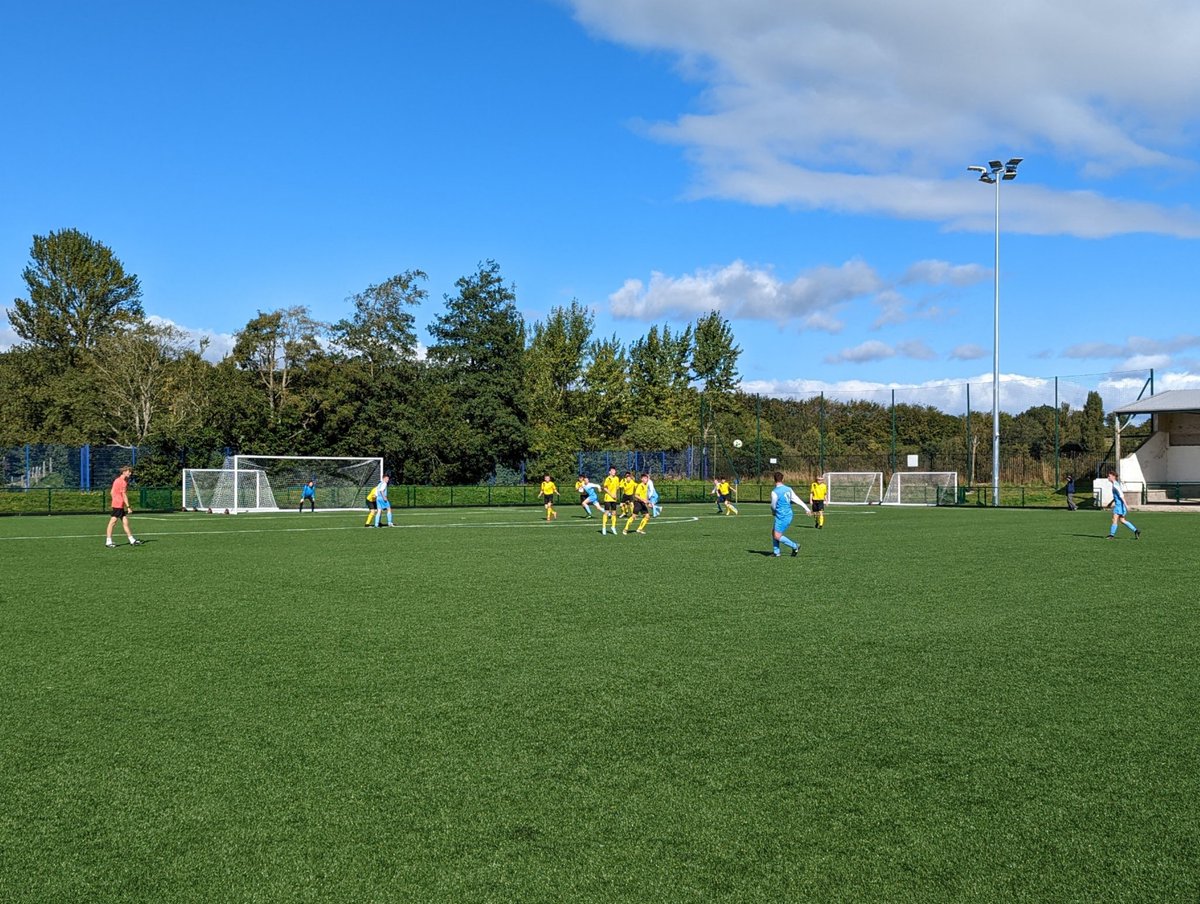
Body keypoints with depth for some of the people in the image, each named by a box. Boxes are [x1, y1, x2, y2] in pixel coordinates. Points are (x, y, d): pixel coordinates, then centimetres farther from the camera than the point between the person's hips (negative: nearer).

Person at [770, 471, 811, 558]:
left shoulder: (775, 492, -17)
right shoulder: (788, 489, 4)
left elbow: (773, 506, -6)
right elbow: (797, 500, 8)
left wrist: (773, 512, 18)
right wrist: (807, 509, 15)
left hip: (782, 517, -9)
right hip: (789, 515, 9)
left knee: (777, 536, -4)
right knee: (773, 532, 16)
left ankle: (795, 546, 0)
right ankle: (776, 552, 18)